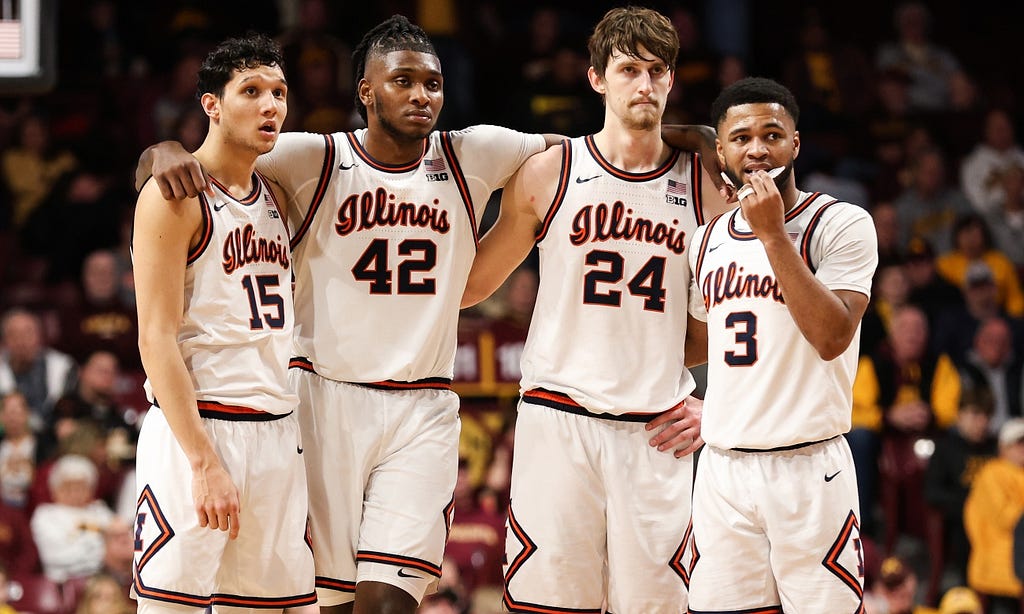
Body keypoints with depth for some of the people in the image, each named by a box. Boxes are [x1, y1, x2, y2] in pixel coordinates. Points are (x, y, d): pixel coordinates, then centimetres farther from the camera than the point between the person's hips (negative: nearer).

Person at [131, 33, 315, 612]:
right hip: (197, 427, -7)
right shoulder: (175, 194, -8)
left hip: (277, 429, 7)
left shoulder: (275, 194, 15)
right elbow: (157, 338, -13)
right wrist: (205, 461, -19)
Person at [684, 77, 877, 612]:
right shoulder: (708, 240, 14)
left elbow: (831, 338, -17)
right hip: (722, 465, 5)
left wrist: (773, 233, -17)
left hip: (808, 467, -5)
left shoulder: (842, 224, -4)